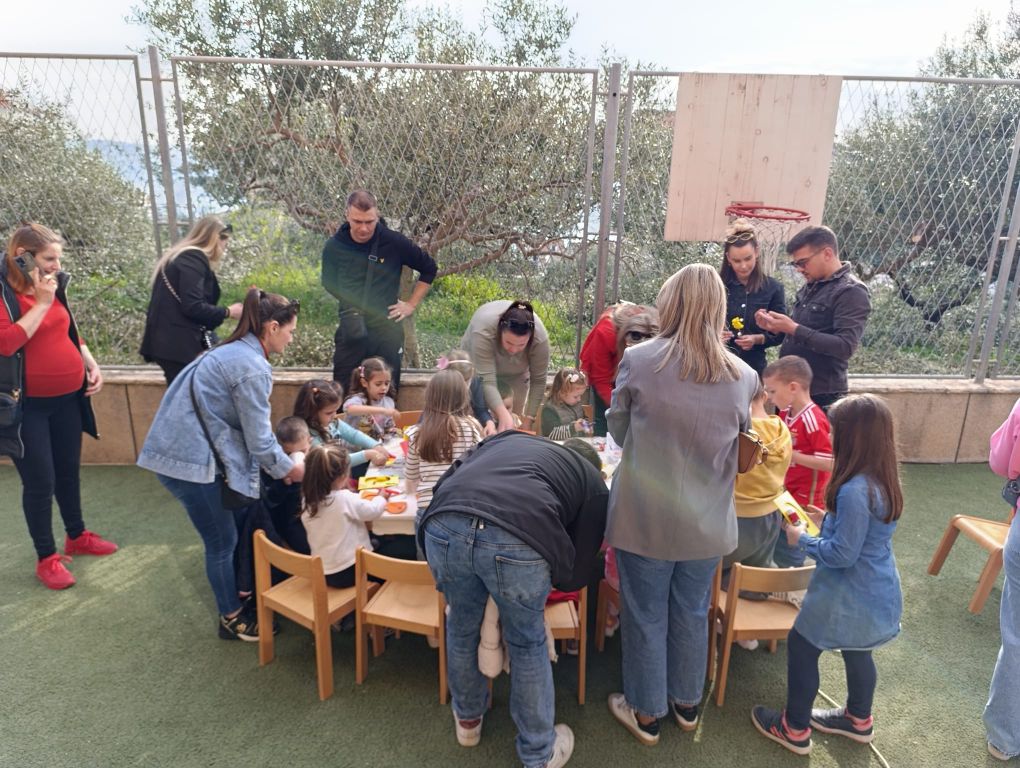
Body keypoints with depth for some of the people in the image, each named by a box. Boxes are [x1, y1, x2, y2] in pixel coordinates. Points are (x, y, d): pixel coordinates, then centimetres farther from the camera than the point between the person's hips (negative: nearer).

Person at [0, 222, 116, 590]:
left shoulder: (54, 287, 7)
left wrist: (91, 363, 7)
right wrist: (41, 304, -23)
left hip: (67, 398, 6)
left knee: (69, 472, 18)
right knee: (40, 482, 2)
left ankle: (77, 536, 36)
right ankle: (46, 557, 18)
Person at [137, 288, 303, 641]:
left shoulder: (233, 351, 12)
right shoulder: (252, 367, -19)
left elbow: (250, 429, 18)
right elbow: (259, 439, -15)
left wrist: (282, 464, 17)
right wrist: (290, 470, 1)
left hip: (181, 448, 10)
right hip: (190, 458, -10)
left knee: (223, 534, 22)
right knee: (222, 541, 6)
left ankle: (239, 594, 38)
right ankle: (232, 619, 23)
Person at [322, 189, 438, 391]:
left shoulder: (394, 242, -6)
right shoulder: (334, 247, -2)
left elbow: (429, 268, 7)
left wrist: (411, 304, 3)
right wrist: (349, 308, 1)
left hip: (388, 330, -1)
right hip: (351, 331, 1)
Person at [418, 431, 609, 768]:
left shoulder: (508, 437, 35)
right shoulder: (594, 484, 26)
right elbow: (577, 574, 23)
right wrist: (541, 579, 42)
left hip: (443, 526, 4)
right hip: (518, 540, -3)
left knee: (461, 625, 31)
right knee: (528, 645, 25)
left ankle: (467, 719, 54)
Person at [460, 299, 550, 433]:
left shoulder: (540, 338, -35)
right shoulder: (484, 331, -42)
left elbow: (538, 381, -24)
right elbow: (486, 380, -44)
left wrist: (528, 420, -27)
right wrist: (503, 415, -56)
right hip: (478, 364, -1)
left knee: (513, 419, -1)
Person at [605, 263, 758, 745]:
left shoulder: (638, 360, -15)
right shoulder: (743, 376, -8)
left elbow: (618, 430, -1)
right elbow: (739, 445, 7)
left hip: (645, 519, -3)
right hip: (707, 522, 3)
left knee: (646, 616, 16)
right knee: (692, 614, 23)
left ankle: (646, 714, 35)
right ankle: (687, 704, 45)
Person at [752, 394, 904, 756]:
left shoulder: (854, 491, -31)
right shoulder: (883, 481, -2)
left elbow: (842, 554, -26)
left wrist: (802, 539, -13)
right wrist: (830, 522, 9)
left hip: (849, 596, -9)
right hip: (877, 591, 9)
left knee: (801, 647, 8)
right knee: (856, 652, 26)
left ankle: (795, 729, 24)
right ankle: (858, 719, 48)